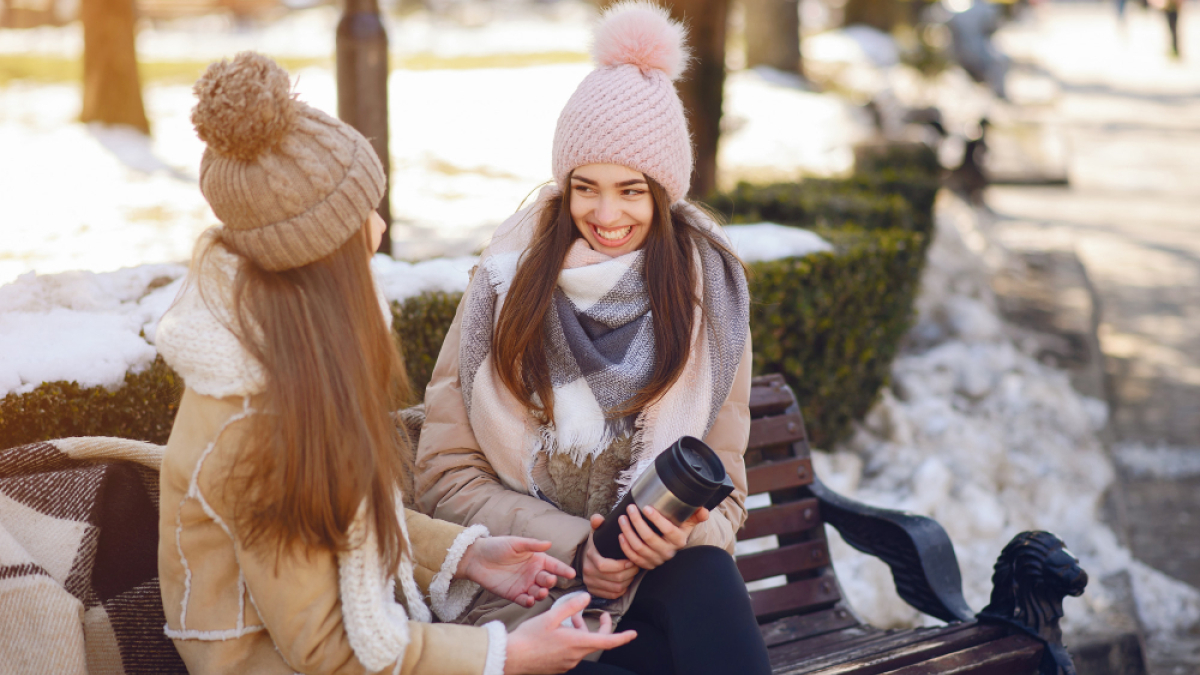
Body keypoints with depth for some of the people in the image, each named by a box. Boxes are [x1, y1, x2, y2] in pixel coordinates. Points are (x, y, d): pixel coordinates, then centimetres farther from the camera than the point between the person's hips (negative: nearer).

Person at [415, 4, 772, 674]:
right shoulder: (509, 280, -1)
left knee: (703, 574, -33)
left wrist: (686, 533, -16)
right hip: (525, 595, -2)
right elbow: (446, 475, 1)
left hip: (664, 583, 2)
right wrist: (572, 547, -11)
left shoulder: (709, 292, 3)